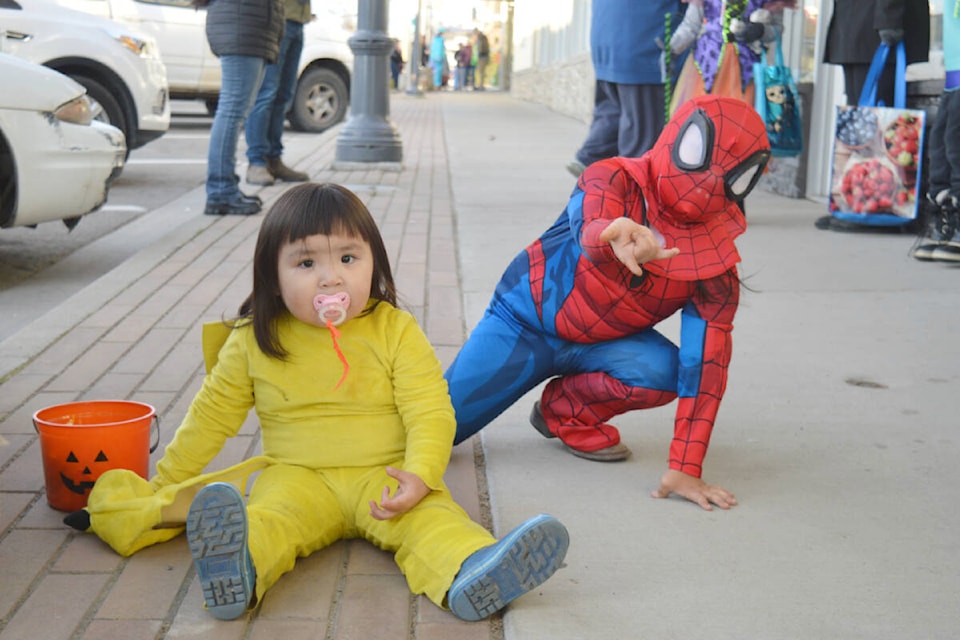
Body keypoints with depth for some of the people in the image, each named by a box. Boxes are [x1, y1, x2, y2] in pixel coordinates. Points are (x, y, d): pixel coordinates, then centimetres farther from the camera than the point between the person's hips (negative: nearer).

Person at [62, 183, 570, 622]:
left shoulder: (395, 331, -1)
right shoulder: (252, 342, 4)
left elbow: (431, 411, -6)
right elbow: (213, 414, 16)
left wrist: (421, 474, -24)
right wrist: (166, 481, 16)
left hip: (382, 477, 0)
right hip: (296, 476, 1)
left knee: (430, 519, -30)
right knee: (269, 517, -31)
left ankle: (469, 575, -56)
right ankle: (237, 573, -59)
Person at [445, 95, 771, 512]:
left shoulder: (716, 258, -16)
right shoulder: (613, 180, -22)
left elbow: (706, 360, -20)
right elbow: (590, 228, -46)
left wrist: (685, 470, -27)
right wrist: (612, 237, -73)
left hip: (595, 343, 3)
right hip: (526, 318, -2)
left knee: (664, 371, -30)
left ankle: (565, 412, 0)